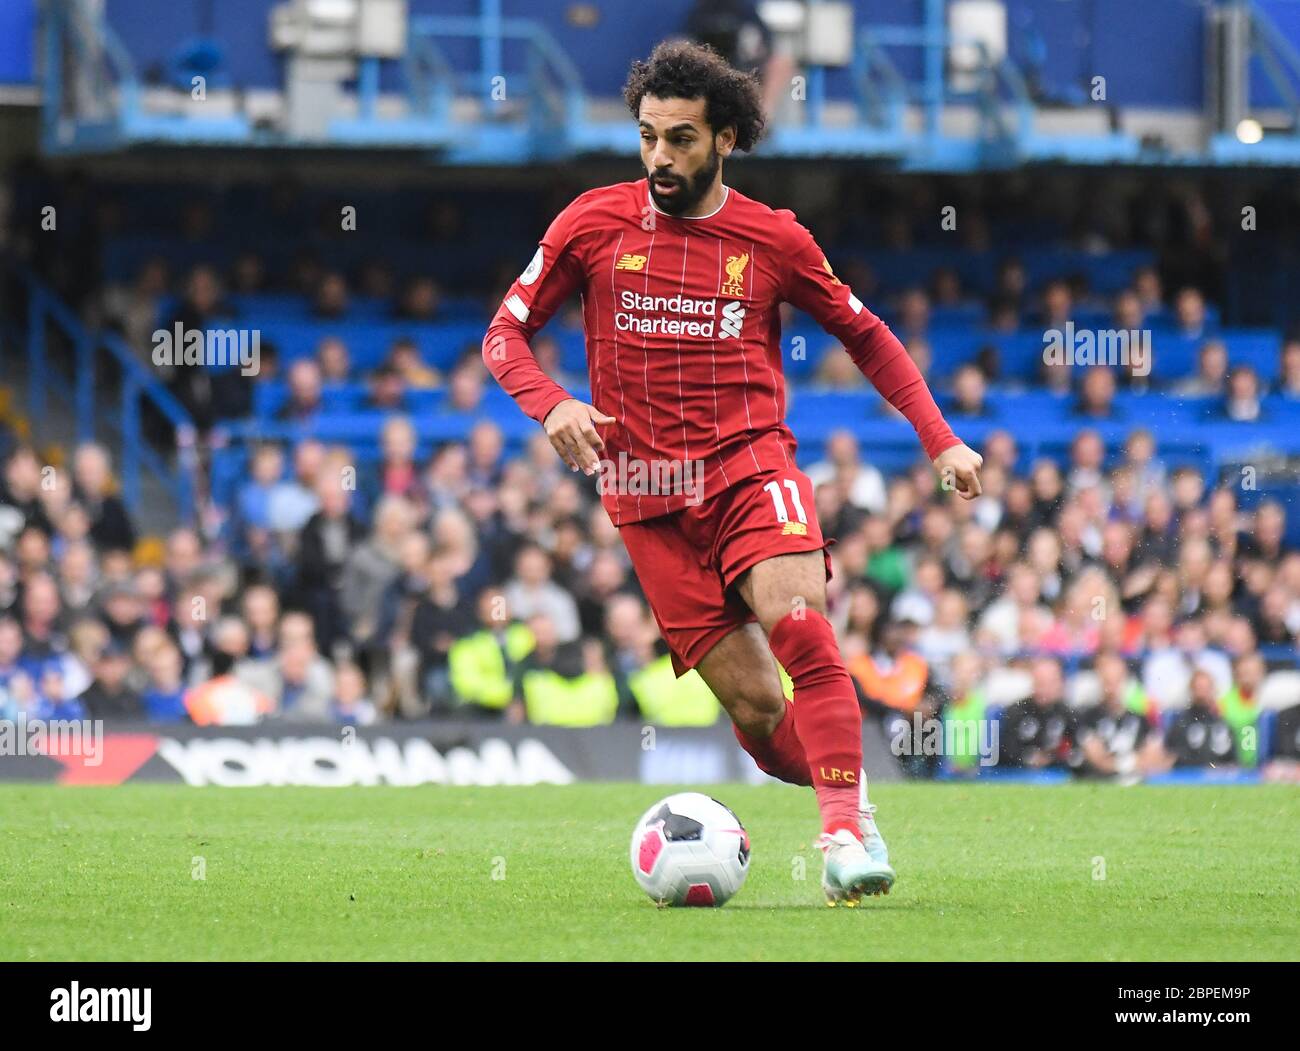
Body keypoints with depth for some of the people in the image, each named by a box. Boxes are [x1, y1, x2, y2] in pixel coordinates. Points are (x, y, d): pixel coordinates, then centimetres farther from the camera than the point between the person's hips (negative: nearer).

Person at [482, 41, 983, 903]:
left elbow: (866, 335, 16)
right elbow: (505, 333, 8)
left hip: (751, 462, -1)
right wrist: (551, 405, -13)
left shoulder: (775, 239, 4)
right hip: (648, 493, 1)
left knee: (799, 625, -29)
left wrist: (941, 439, 7)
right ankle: (843, 792, 16)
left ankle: (849, 828, -25)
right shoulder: (594, 224, 3)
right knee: (755, 707, -8)